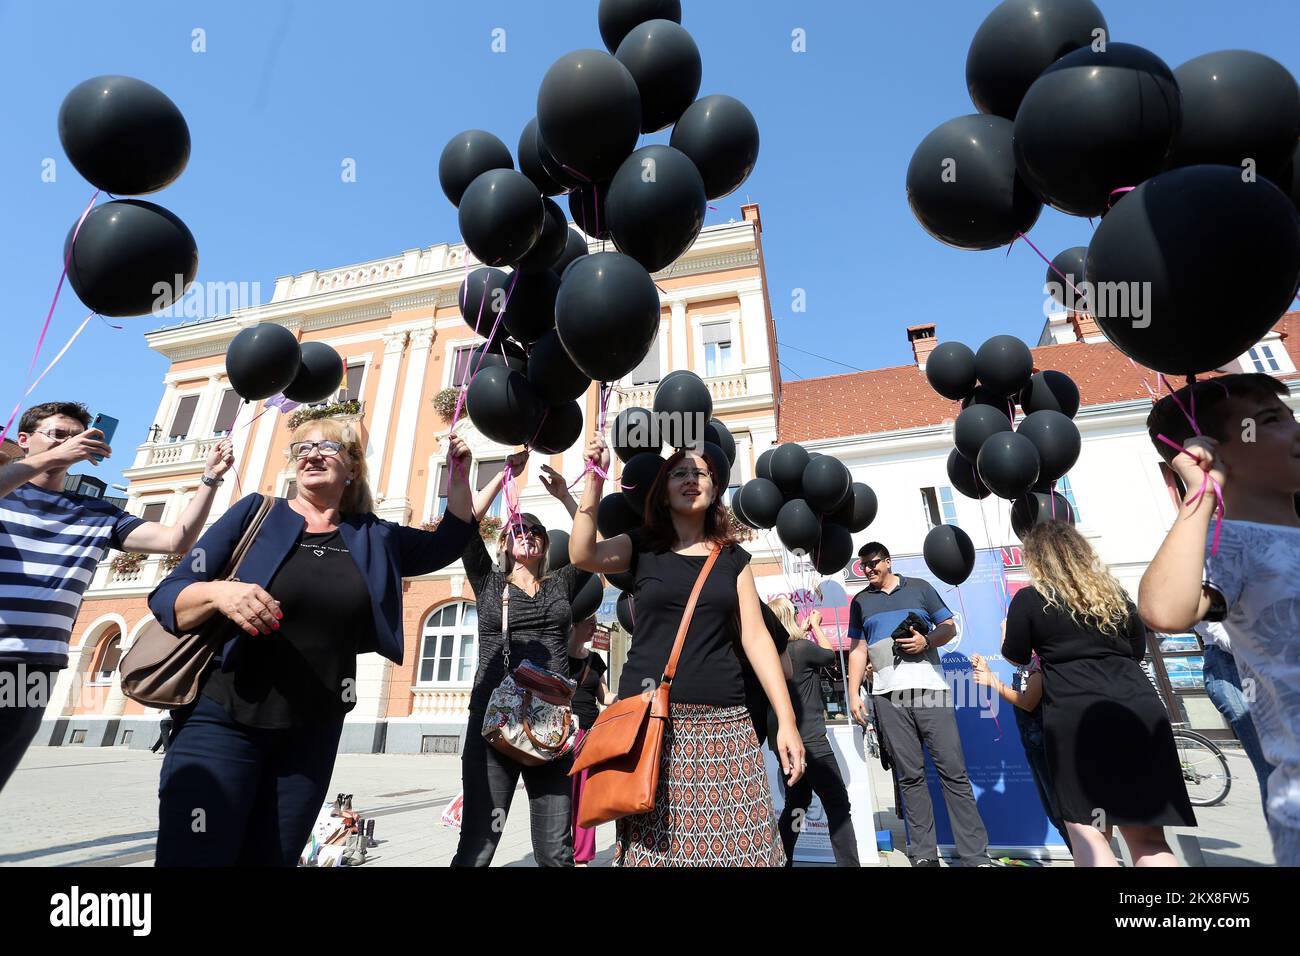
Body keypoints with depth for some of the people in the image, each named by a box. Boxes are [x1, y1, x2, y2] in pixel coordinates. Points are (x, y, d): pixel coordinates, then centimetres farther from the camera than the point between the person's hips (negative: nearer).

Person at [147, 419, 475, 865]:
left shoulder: (370, 538, 6)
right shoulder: (256, 512, -2)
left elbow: (447, 544, 13)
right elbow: (165, 597, -3)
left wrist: (458, 475, 0)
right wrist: (218, 593, -26)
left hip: (313, 734, 3)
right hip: (222, 720, -2)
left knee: (270, 858, 11)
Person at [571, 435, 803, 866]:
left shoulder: (733, 557, 12)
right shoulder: (641, 547, 8)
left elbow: (756, 638, 8)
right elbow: (583, 555, -11)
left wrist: (787, 721, 3)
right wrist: (595, 478, -16)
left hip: (723, 721, 1)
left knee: (735, 844, -4)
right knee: (654, 843, 2)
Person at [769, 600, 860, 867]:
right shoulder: (802, 648, -18)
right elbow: (830, 655, 2)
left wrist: (804, 629, 23)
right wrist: (815, 625, 13)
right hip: (811, 741, -7)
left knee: (797, 803, 20)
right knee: (838, 805, 5)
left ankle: (781, 860, 25)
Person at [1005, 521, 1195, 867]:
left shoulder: (1028, 599, -2)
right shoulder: (1114, 591, 14)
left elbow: (1016, 658, 8)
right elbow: (1138, 650, 25)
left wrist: (1007, 631, 28)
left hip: (1077, 718, -5)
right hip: (1141, 711, 6)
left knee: (1088, 832, 3)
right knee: (1147, 836, 13)